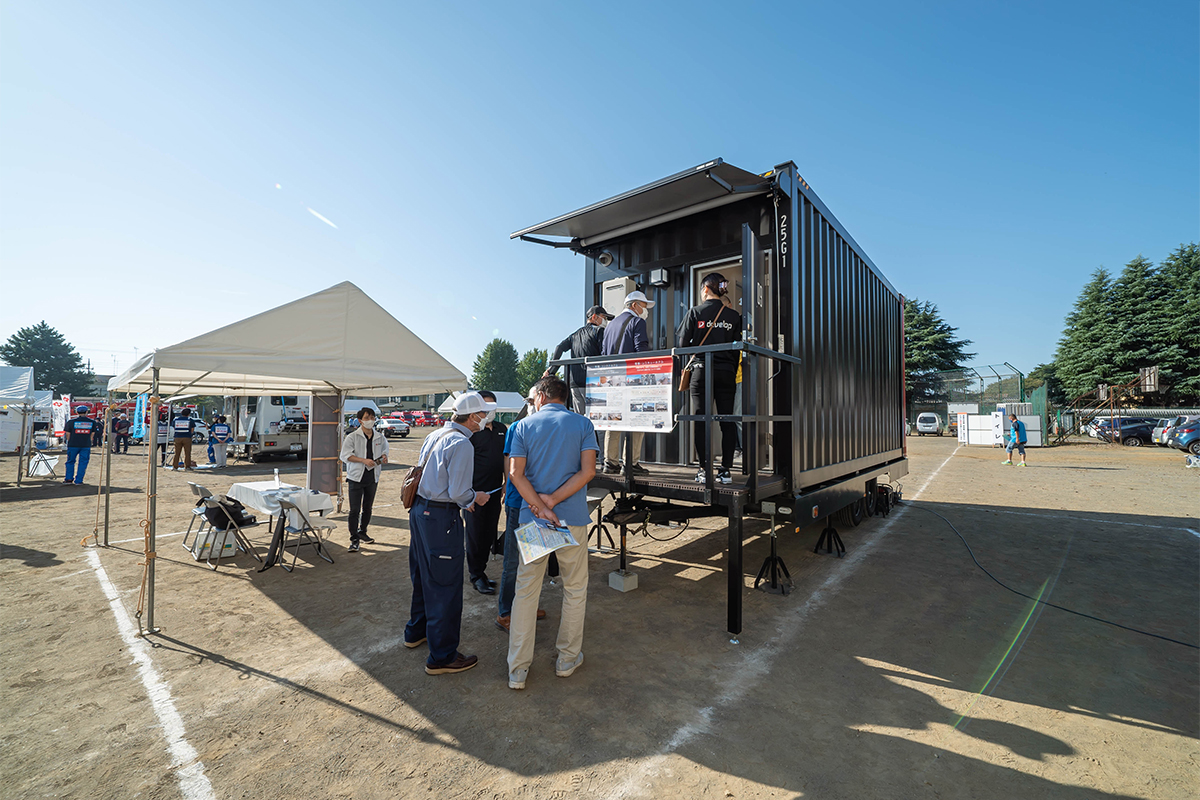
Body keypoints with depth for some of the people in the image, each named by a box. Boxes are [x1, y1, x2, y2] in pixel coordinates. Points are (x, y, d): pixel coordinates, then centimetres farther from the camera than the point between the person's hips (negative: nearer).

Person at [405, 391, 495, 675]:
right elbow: (458, 492, -23)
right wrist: (476, 498, -1)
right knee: (445, 587, 2)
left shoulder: (434, 436, 9)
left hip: (419, 510, 10)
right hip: (441, 518, -10)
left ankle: (416, 631, 43)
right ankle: (441, 657, 13)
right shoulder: (462, 444, -19)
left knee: (423, 577, 25)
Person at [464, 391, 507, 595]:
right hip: (476, 491, -6)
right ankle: (476, 576, 18)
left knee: (489, 534, 15)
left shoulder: (502, 429, 10)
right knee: (475, 534, 4)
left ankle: (481, 571, 29)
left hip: (495, 491, 6)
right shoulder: (471, 431, -10)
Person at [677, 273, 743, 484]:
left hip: (702, 371, -2)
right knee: (727, 421, 6)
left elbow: (682, 342, -2)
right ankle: (725, 470, 7)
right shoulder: (733, 316, 6)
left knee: (700, 420, 2)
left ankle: (705, 470, 1)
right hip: (726, 372, 2)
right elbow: (737, 347, 7)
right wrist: (733, 372, 15)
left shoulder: (695, 312, -1)